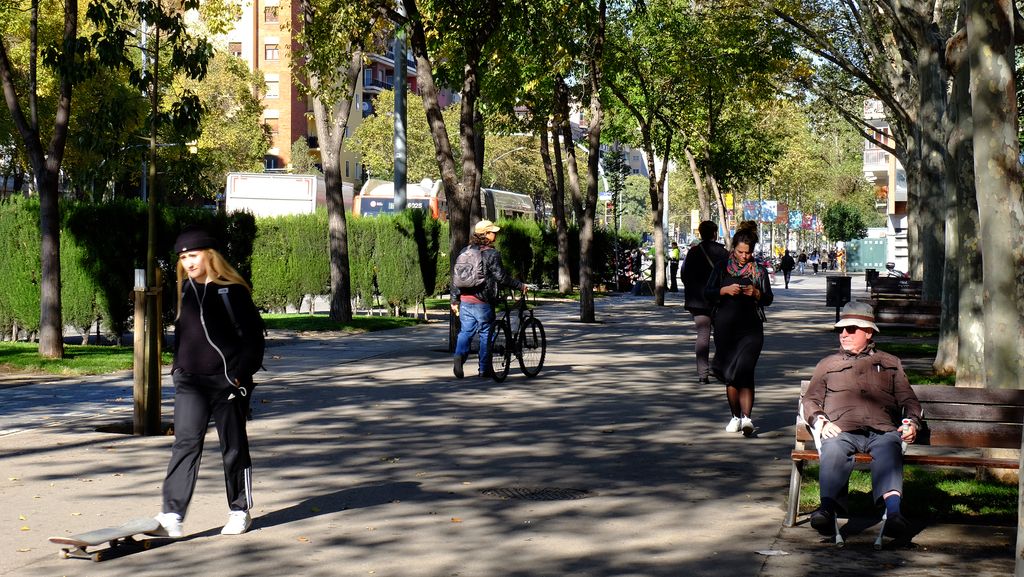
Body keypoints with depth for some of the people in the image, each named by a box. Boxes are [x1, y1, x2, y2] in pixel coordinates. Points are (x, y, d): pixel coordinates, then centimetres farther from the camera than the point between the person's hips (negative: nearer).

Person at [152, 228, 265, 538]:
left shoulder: (232, 290, -6)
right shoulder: (186, 290, 11)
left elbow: (253, 334, -5)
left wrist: (242, 372, -11)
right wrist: (178, 365, 19)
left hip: (226, 379, -4)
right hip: (190, 380, 4)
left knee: (234, 447, 6)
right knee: (186, 442, -9)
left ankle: (240, 511, 21)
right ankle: (172, 515, -16)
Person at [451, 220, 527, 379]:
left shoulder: (465, 251, 9)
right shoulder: (491, 254, -10)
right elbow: (502, 277, -13)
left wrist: (454, 300, 16)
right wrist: (520, 286, -1)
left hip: (465, 301, 5)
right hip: (483, 302, -5)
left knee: (465, 331, 9)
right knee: (486, 334, 7)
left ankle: (459, 355, -18)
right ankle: (483, 369, 11)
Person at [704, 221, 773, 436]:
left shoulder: (759, 270, 6)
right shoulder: (722, 267, 6)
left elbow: (769, 298, 9)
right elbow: (707, 293, 4)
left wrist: (756, 293, -11)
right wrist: (725, 290, -13)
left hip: (751, 328, -2)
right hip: (725, 327, 2)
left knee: (744, 372, -15)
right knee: (730, 375, 7)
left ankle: (746, 418, -22)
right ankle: (735, 416, 18)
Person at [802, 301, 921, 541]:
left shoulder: (890, 363, 33)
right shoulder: (828, 364, 32)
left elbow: (909, 400, 28)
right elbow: (811, 400, 24)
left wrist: (911, 422, 5)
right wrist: (820, 422, 2)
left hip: (883, 431, 0)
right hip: (843, 431, 0)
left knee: (889, 449, -38)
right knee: (833, 450, -37)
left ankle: (893, 511, -62)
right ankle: (829, 508, -60)